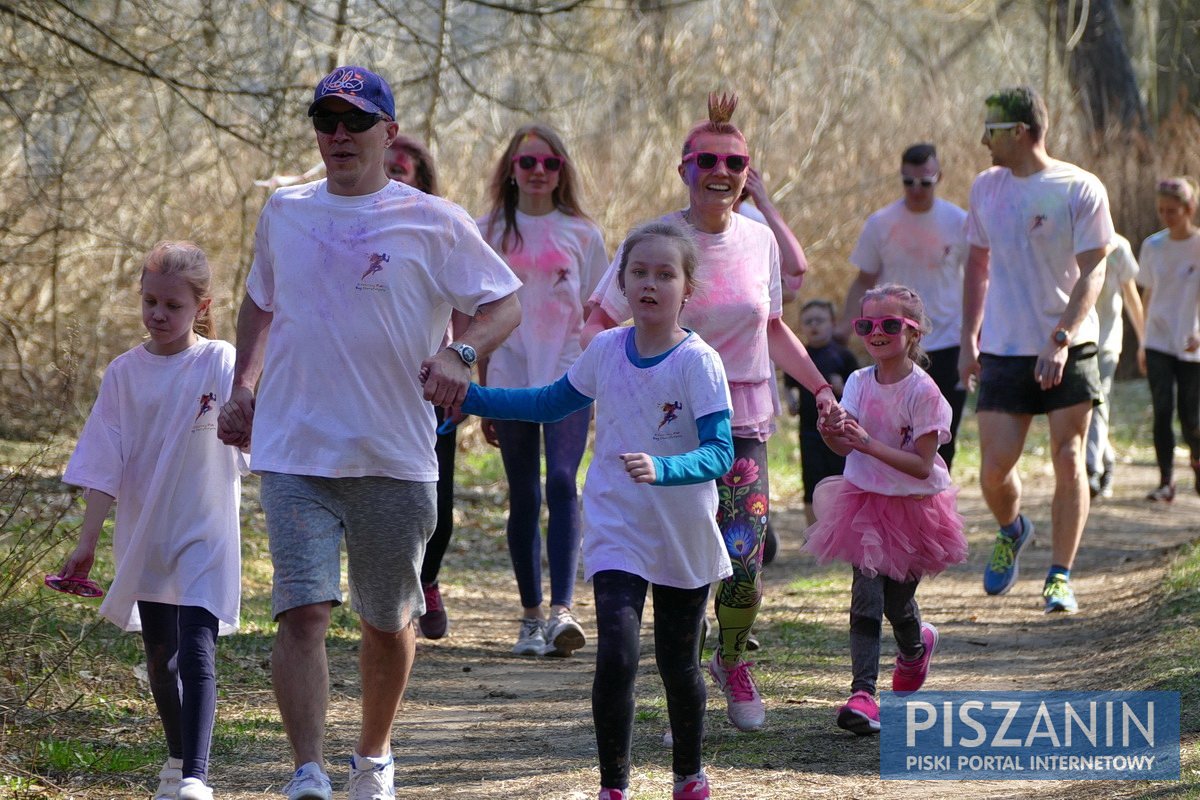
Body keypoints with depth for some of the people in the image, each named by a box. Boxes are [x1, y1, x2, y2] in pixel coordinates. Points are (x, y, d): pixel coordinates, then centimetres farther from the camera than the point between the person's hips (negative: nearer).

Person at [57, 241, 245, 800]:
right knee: (159, 657, 16)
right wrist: (87, 542, -4)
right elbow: (104, 463, 1)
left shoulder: (223, 365, -7)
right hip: (144, 538, 4)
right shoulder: (126, 372, 0)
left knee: (196, 653, -16)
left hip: (205, 537, -4)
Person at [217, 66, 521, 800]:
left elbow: (505, 303, 1)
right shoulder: (284, 213, 10)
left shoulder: (434, 222, -2)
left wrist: (459, 354, -18)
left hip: (395, 457, -1)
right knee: (303, 611, -15)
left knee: (389, 621, 12)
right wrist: (243, 384, 12)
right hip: (294, 455, 1)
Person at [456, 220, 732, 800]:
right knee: (616, 658, -16)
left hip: (685, 541, -2)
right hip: (617, 535, 2)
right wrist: (468, 397, 11)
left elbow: (719, 452, -21)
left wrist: (662, 470, -39)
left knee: (678, 664, 12)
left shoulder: (699, 362, -14)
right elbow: (552, 404, 16)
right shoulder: (606, 351, -2)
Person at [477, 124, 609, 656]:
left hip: (569, 378, -1)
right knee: (523, 498, 4)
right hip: (511, 381, 1)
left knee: (562, 483, -18)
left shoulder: (581, 234, 8)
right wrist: (484, 396, 9)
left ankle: (563, 610, -26)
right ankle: (531, 616, 12)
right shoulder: (490, 233, 9)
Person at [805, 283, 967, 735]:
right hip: (865, 500, 3)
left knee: (897, 599, 10)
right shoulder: (860, 382, 0)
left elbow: (922, 465, -19)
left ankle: (916, 648, 45)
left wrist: (867, 444, -27)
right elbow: (843, 446, -8)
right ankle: (862, 693, -16)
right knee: (866, 597, -11)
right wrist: (831, 432, -31)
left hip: (913, 507, -3)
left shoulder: (923, 392, -15)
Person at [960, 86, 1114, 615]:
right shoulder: (986, 187, 7)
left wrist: (1061, 339, -22)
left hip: (1069, 349, -3)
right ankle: (1011, 532, 29)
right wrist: (968, 341, 13)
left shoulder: (1080, 190, -8)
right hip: (1004, 352, 3)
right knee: (994, 470, -3)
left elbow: (1092, 274, -11)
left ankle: (1060, 577, 7)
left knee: (1069, 462, -4)